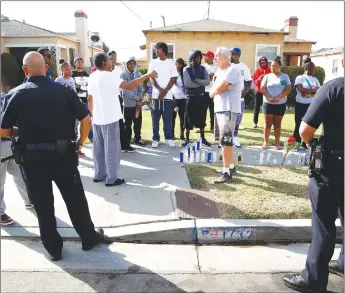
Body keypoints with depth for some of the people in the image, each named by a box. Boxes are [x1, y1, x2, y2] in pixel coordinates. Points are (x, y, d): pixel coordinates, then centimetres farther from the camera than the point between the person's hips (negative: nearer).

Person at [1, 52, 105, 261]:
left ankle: (53, 248, 26)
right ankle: (89, 238, 29)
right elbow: (86, 120, -7)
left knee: (43, 204, 14)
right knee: (75, 199, 14)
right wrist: (80, 142, 7)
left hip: (33, 156, 1)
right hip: (63, 154, 0)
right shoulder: (64, 90, -4)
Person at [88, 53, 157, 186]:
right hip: (109, 119, -8)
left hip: (97, 118, 8)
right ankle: (111, 178, 5)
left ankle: (99, 174, 25)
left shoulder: (92, 77, 10)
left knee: (98, 148, 15)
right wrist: (148, 75, -17)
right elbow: (129, 86, -23)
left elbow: (90, 99, 15)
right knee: (112, 149, -1)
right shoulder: (109, 76, -15)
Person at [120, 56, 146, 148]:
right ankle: (127, 141, 12)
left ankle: (137, 139, 25)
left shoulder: (139, 75, 6)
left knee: (138, 122, 10)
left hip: (137, 104, 4)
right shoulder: (123, 75, -5)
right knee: (128, 123, 3)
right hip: (128, 104, -3)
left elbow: (140, 89, 3)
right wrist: (136, 97, -17)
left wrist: (139, 103, -5)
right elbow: (125, 90, -13)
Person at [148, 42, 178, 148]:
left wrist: (165, 91, -11)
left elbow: (173, 79, 0)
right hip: (156, 95, 1)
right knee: (155, 119, 4)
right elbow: (152, 78, 1)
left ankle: (169, 138, 12)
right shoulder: (153, 62, 8)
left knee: (168, 119, 2)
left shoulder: (171, 63, 5)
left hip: (168, 96, -1)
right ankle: (155, 139, 11)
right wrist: (160, 90, -12)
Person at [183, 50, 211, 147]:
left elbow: (207, 81, -5)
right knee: (189, 118, 2)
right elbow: (187, 83, -15)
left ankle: (203, 138, 19)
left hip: (201, 96, 3)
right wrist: (200, 84, -10)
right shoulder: (186, 69, -2)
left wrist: (196, 80, -16)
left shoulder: (203, 69, 8)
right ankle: (187, 139, 11)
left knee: (202, 118, 9)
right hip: (191, 96, -3)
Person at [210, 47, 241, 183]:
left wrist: (216, 89, 3)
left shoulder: (232, 70, -11)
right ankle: (231, 167, 27)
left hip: (229, 109, -10)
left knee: (225, 140, -12)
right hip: (219, 109, 10)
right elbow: (211, 93, 8)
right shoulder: (218, 71, 17)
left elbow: (217, 89, -18)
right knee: (227, 140, 15)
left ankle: (226, 172, -9)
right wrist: (221, 88, -9)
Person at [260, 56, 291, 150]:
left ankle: (277, 143, 11)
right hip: (268, 103, 0)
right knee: (268, 123, 2)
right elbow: (262, 89, -3)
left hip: (280, 104, 0)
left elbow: (288, 89, -4)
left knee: (277, 124, 6)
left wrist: (278, 98, -18)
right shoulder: (267, 76, 5)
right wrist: (270, 98, -17)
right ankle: (265, 142, 8)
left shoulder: (285, 77, 4)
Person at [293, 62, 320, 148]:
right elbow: (301, 89, -17)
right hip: (301, 104, -4)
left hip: (312, 105, 5)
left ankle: (306, 143, 18)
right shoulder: (300, 77, -2)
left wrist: (307, 90, -13)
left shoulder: (315, 79, 12)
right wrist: (313, 90, -8)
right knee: (299, 124, 1)